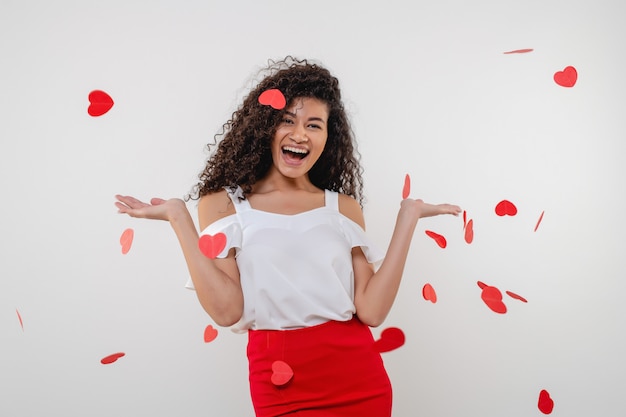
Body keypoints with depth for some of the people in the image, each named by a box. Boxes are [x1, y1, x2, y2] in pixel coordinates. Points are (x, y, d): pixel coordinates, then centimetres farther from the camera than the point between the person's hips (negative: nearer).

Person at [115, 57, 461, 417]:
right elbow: (227, 310, -12)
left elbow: (371, 310, -6)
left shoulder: (344, 207, 4)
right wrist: (179, 218, -13)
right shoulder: (224, 203, 0)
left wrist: (408, 218, -5)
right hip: (280, 386, -2)